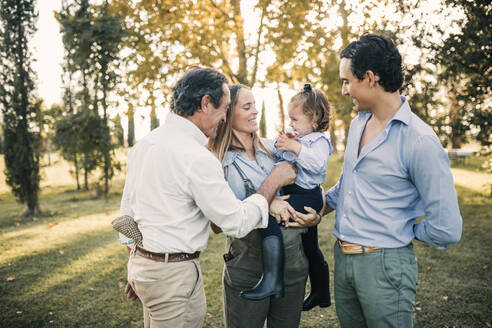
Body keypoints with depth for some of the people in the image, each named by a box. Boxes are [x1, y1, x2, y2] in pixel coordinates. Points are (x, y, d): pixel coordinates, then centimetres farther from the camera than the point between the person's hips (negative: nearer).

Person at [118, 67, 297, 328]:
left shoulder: (142, 144, 5)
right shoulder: (196, 158, -22)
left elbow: (127, 210, 12)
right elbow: (237, 223, -18)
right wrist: (274, 181, -6)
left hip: (140, 261, 9)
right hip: (174, 273, -9)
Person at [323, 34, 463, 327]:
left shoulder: (420, 141, -20)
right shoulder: (358, 123, 6)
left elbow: (447, 230, -18)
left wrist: (403, 231, -4)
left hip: (385, 264, -7)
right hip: (343, 258, 7)